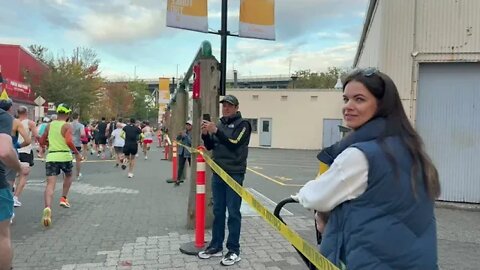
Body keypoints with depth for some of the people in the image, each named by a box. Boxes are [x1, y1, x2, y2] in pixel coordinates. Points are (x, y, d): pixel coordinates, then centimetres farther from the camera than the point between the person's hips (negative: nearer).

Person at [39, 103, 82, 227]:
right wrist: (77, 153, -8)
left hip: (51, 156, 3)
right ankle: (63, 198, 28)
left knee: (50, 184, -6)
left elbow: (42, 142, 18)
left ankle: (47, 208, -28)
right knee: (68, 176, 29)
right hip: (64, 156, -3)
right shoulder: (67, 126, -5)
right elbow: (69, 142, -20)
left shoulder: (49, 125, 12)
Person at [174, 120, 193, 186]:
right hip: (182, 151, 5)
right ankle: (178, 180, 14)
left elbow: (191, 142, -21)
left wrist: (185, 136, -23)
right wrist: (180, 134, -12)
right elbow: (177, 139, 8)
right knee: (180, 166, 7)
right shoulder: (184, 131, 7)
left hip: (190, 152, -5)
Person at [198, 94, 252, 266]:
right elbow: (210, 146, 13)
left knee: (233, 212, -1)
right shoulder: (219, 124, 14)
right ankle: (216, 246, 21)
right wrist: (205, 134, -6)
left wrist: (216, 131, -22)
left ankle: (234, 250, 7)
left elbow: (234, 144, -18)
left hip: (234, 174, -6)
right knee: (218, 211, 11)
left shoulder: (242, 124, -5)